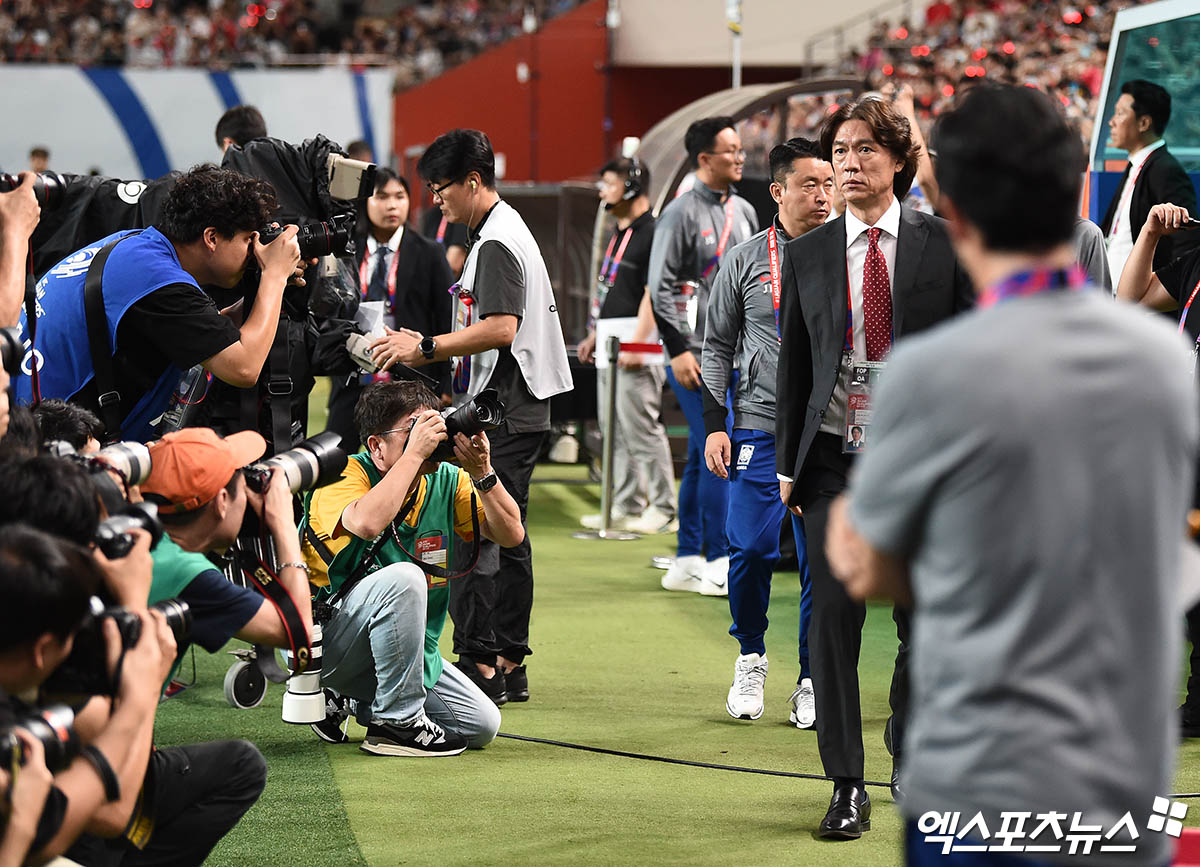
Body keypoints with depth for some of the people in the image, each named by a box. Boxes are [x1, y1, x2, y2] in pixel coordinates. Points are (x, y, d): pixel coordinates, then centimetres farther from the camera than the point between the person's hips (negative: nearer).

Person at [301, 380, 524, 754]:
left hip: (411, 653, 7)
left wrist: (481, 472, -18)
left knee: (482, 725, -2)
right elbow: (366, 523, -39)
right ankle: (397, 721, -20)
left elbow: (511, 534, -3)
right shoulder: (346, 475, -17)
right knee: (403, 577, -34)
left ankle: (357, 702, 16)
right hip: (323, 646, -7)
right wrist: (414, 454, -32)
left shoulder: (446, 481, 2)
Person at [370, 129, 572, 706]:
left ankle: (478, 663, -12)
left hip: (501, 415, -11)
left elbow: (501, 328, -24)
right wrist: (427, 351, 17)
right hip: (518, 411, 11)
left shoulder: (496, 242, -14)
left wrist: (427, 347, -19)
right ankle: (509, 665, 17)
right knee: (505, 537, 13)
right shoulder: (507, 231, 19)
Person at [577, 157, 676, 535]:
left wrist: (636, 344, -25)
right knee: (615, 429, 11)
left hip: (636, 343, -10)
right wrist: (594, 335, 23)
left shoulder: (653, 232, -13)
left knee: (642, 426, -9)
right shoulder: (618, 231, 18)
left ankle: (663, 508, -4)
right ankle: (626, 506, 16)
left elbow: (653, 294, -19)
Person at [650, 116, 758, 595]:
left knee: (703, 456, 10)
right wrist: (679, 350, -16)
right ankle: (717, 560, -6)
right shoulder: (681, 213, -8)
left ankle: (687, 560, 16)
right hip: (695, 355, -7)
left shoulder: (744, 212, 14)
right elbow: (660, 286, -11)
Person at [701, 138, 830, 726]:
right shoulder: (745, 259, 4)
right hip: (759, 428, 0)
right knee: (751, 549, -8)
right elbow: (717, 347, 9)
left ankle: (812, 679, 11)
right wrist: (715, 426, 1)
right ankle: (751, 657, 16)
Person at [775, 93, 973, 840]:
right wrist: (788, 462, 6)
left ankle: (910, 757, 27)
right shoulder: (808, 254, 7)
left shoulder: (946, 244, 2)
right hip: (835, 460, 1)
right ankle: (848, 786, 2)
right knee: (834, 615, -6)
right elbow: (794, 363, 10)